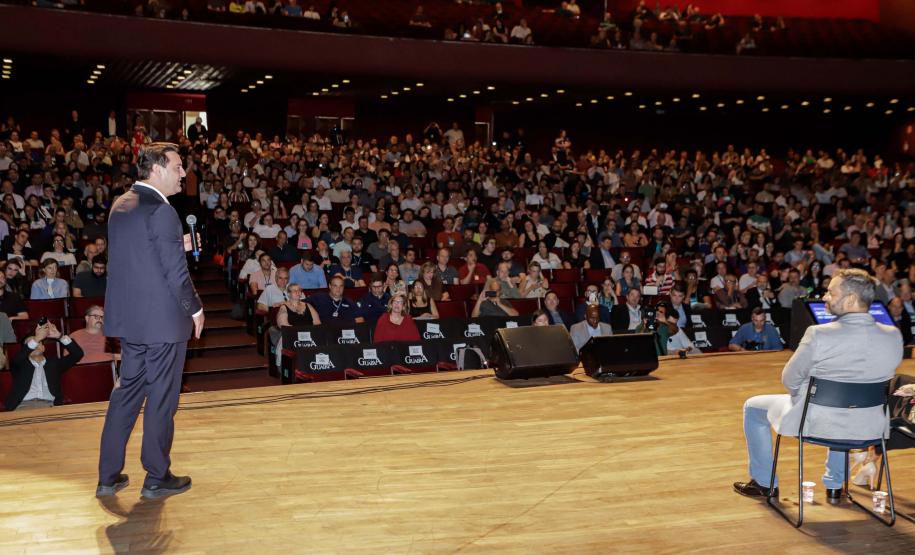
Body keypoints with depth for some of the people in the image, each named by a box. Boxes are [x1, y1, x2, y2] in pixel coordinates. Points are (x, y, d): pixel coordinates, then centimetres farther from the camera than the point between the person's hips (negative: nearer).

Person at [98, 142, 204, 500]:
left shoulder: (121, 205, 9)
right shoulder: (161, 211, -18)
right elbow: (175, 272, -18)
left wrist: (179, 246, 13)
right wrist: (195, 308, -6)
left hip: (128, 317, 8)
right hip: (162, 319, -8)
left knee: (128, 390, 16)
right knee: (161, 397, 4)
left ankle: (108, 476, 21)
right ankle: (157, 478, 15)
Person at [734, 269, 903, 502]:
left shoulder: (818, 335, -24)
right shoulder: (894, 336, -11)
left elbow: (789, 380, -10)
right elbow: (881, 377, 7)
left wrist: (802, 395, 12)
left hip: (815, 424, -5)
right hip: (870, 428, 5)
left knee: (753, 407, 21)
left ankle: (764, 483, 31)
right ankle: (834, 484, 46)